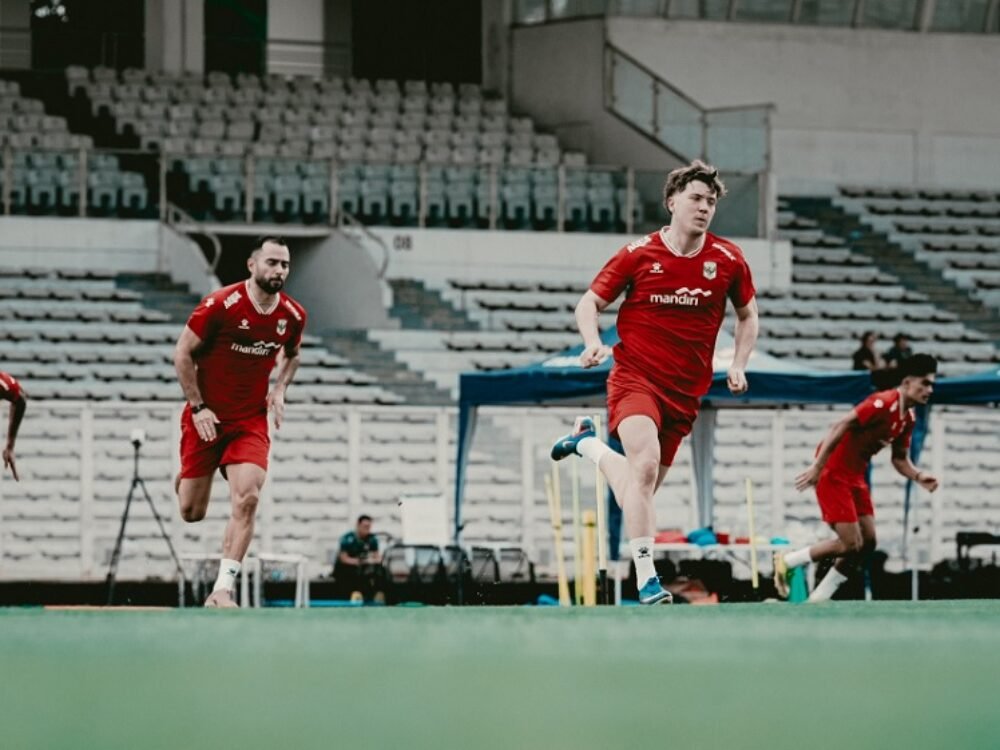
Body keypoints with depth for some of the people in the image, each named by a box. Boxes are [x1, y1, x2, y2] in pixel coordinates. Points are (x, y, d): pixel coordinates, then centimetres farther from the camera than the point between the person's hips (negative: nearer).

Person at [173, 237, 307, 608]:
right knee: (192, 512, 3)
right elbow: (183, 354, -9)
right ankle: (185, 477, 43)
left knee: (246, 499, -19)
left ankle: (222, 590, -18)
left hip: (251, 421, 2)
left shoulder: (293, 315, -2)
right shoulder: (221, 305, -16)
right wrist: (198, 407, -13)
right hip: (207, 418, -2)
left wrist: (280, 389, 2)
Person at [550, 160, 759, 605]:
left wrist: (738, 366, 4)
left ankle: (588, 443, 40)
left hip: (685, 392, 4)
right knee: (646, 463, -29)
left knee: (643, 486, 9)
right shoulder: (638, 255, -5)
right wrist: (592, 342, -15)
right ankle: (646, 578, -27)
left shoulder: (728, 260, 2)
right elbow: (590, 303, 4)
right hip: (635, 378, -4)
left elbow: (747, 315, 18)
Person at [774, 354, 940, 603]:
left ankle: (819, 598, 13)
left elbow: (900, 458, 16)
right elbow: (840, 426, -25)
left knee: (867, 542, 4)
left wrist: (918, 476, -5)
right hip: (834, 473, -9)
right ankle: (786, 562, 4)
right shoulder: (883, 404, -22)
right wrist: (817, 467, -28)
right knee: (851, 544, -12)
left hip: (856, 476, 9)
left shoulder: (908, 418, 7)